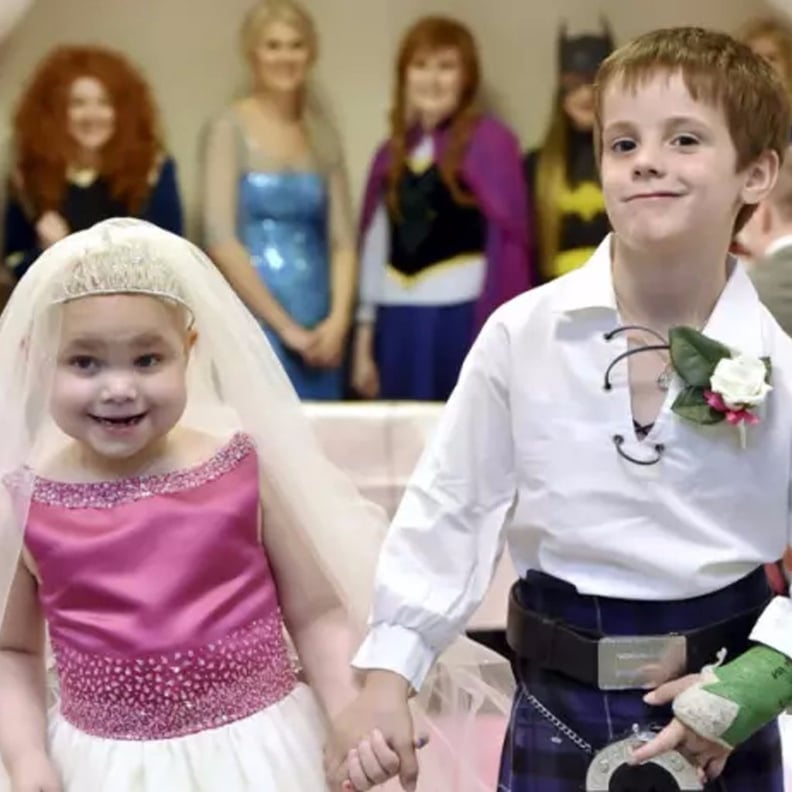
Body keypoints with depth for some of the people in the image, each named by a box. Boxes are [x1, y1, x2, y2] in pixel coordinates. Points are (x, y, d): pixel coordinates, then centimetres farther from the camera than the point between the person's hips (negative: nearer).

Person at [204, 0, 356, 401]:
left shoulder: (323, 135, 10)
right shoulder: (231, 128, -4)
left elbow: (343, 238, 8)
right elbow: (221, 240, -12)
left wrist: (338, 319, -8)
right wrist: (284, 326, -12)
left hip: (317, 330, 5)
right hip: (254, 322, -5)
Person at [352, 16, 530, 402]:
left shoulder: (490, 141, -3)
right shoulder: (392, 152, 14)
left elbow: (506, 241, -8)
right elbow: (374, 250, 15)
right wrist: (364, 342, 14)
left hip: (463, 322, -5)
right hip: (398, 328, 5)